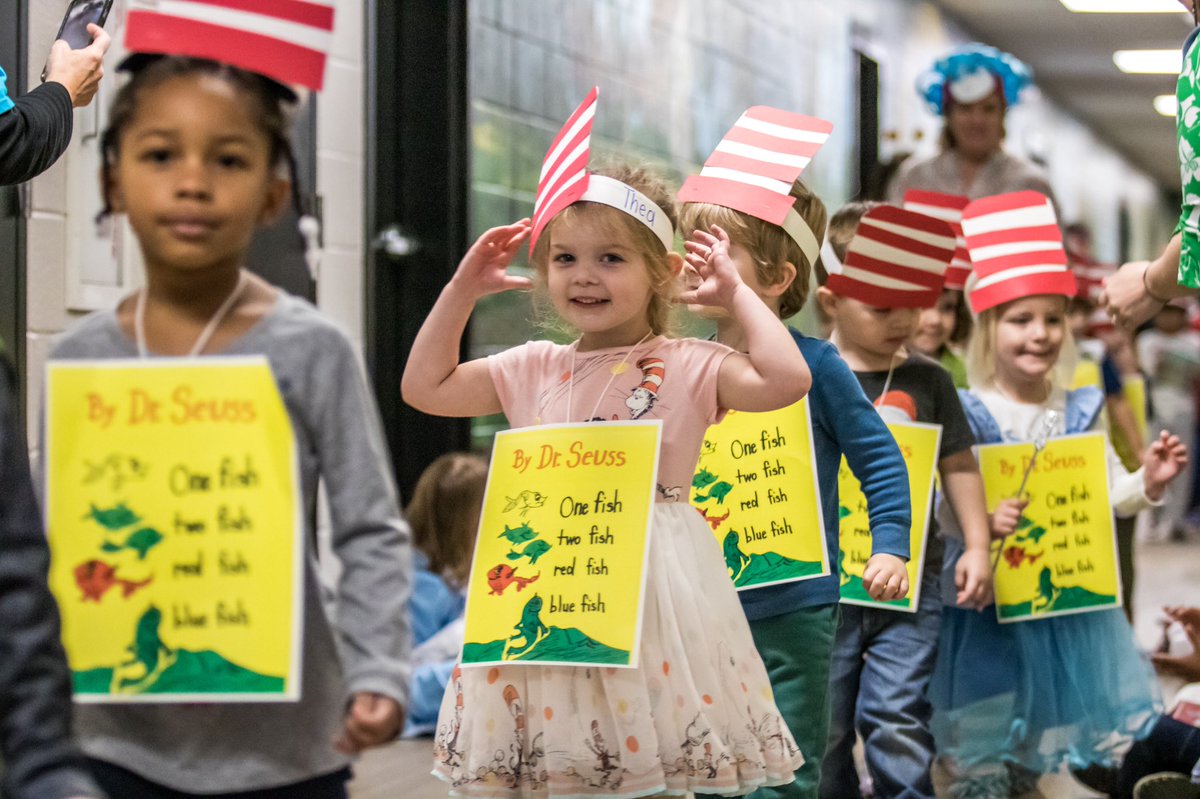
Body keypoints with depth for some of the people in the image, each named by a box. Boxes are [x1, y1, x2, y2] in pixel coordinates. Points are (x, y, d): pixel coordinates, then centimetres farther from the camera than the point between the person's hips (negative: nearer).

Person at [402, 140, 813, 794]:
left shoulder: (687, 367, -2)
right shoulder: (533, 370, 11)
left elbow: (787, 379, -16)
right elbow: (423, 386, 17)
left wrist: (737, 294, -6)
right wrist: (462, 290, 13)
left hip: (649, 573, -4)